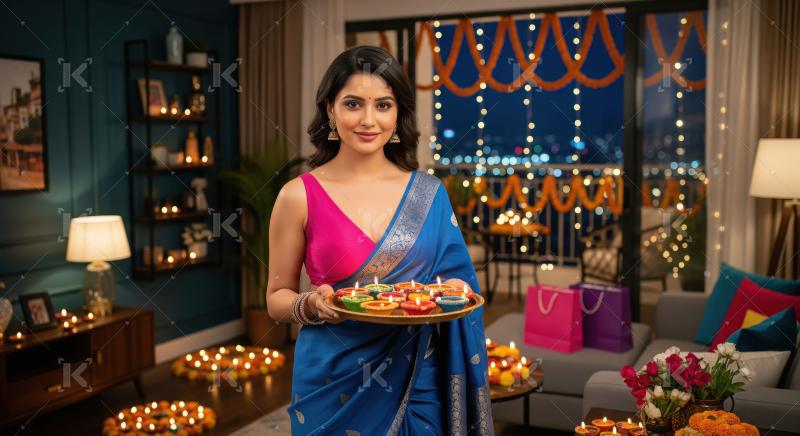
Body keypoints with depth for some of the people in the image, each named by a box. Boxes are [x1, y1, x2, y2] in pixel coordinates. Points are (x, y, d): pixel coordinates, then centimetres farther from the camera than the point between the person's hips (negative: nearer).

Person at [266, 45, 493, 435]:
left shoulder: (430, 193, -1)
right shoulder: (300, 196, -8)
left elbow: (455, 280, 9)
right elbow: (276, 298, 0)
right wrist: (312, 305, -20)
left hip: (417, 379, 2)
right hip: (334, 383, -2)